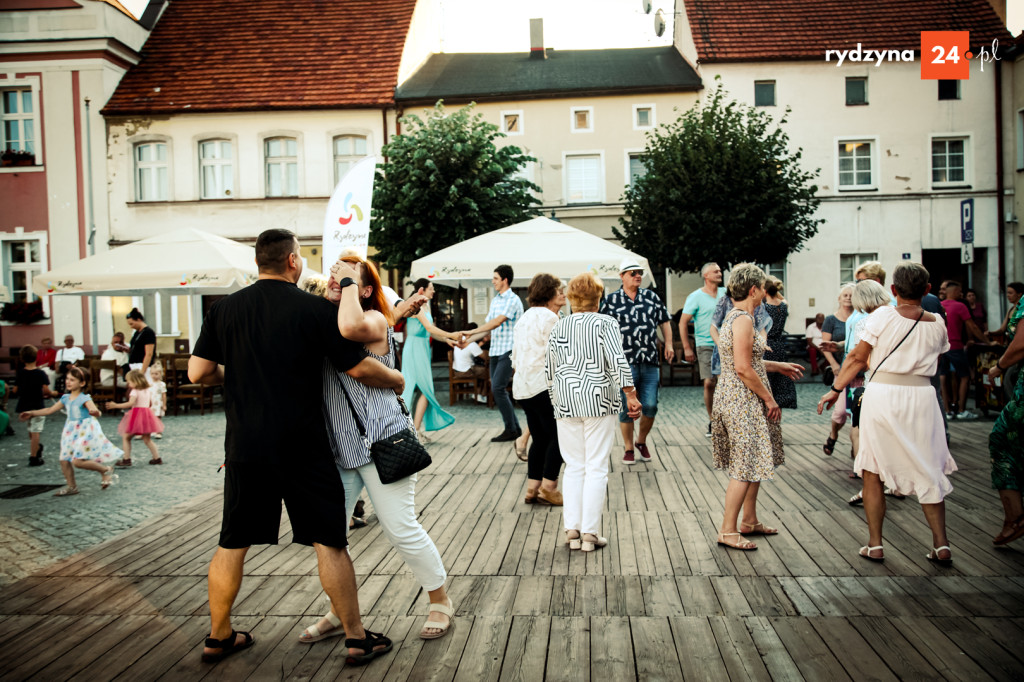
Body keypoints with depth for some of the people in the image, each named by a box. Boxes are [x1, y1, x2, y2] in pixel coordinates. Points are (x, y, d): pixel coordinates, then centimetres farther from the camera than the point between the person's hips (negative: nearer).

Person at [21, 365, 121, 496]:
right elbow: (50, 410, 17)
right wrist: (32, 413, 16)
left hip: (85, 431, -8)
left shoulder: (84, 398, -14)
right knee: (64, 460, 7)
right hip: (71, 431, 8)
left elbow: (94, 410, -29)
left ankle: (106, 470, 3)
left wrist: (95, 412, -53)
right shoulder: (66, 398, 8)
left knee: (78, 461, -15)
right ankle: (71, 486, 23)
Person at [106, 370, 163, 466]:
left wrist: (115, 405, -20)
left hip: (136, 414, -7)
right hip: (147, 413, 7)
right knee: (147, 439, 15)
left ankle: (126, 459, -1)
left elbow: (130, 403, -22)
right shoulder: (147, 390, 13)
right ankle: (157, 458, 13)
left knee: (126, 437, 4)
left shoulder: (134, 391, -9)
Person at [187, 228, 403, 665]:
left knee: (232, 544, 16)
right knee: (329, 542, 6)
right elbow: (359, 368, -7)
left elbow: (197, 373, 1)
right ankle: (357, 638, 14)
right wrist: (397, 380, 11)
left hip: (245, 447, 4)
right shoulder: (314, 309, -8)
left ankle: (219, 637, 30)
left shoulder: (224, 309, 2)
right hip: (302, 448, -3)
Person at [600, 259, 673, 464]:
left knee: (650, 406, 0)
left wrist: (668, 344, 8)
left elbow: (665, 321, 19)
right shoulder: (611, 300, 3)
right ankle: (629, 449, 16)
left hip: (650, 362, 2)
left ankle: (641, 441, 25)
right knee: (626, 408, 1)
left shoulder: (651, 297, 11)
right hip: (624, 362, -2)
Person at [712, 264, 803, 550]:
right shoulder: (743, 319, -18)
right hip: (743, 401, -10)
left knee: (755, 462, 18)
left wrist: (778, 366, 28)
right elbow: (743, 369, -23)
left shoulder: (735, 316, 13)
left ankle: (749, 521, 28)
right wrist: (769, 398, -14)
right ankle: (727, 531, 2)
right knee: (746, 467, -5)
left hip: (736, 399, 10)